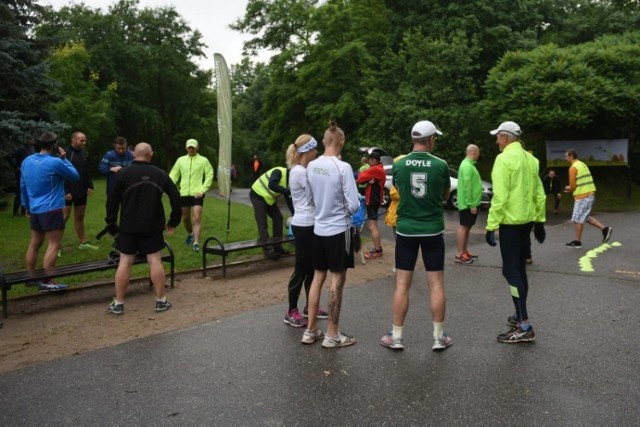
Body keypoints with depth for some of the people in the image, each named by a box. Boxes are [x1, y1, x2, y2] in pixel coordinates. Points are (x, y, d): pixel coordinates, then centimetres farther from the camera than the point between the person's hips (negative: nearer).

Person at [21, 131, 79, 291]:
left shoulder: (26, 161, 7)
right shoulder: (55, 162, -15)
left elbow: (23, 186, 15)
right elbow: (75, 177, -2)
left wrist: (26, 206, 24)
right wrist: (64, 158, 3)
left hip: (35, 209, 8)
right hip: (52, 209, -8)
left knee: (34, 244, 16)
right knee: (54, 245, -5)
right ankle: (46, 282, -7)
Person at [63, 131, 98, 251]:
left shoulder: (84, 153, 8)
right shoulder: (66, 153, -14)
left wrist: (90, 186, 5)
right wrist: (66, 191, -20)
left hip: (81, 191, 7)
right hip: (68, 192, -7)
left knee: (80, 216, 15)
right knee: (64, 217, -4)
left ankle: (83, 242, 24)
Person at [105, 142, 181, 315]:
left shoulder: (123, 173, -3)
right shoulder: (160, 174, 3)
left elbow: (112, 201, -3)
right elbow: (175, 197, 3)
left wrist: (111, 224, 6)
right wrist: (174, 221, 11)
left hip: (129, 227, -1)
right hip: (153, 226, 1)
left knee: (124, 263, 4)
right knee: (155, 261, 5)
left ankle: (118, 303, 10)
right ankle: (161, 300, 10)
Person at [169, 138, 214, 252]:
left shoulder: (203, 160, 1)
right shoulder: (181, 160, 9)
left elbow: (209, 176, -1)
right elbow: (173, 175, 10)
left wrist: (202, 190, -10)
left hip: (197, 194, -4)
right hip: (184, 193, 4)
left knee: (197, 218, -12)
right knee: (185, 218, 14)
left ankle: (196, 243, -14)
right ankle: (190, 234, 42)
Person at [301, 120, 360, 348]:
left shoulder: (311, 166, -1)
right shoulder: (343, 168, -18)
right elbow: (353, 205, -16)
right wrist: (345, 210, 5)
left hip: (318, 229, 6)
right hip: (338, 230, -6)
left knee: (318, 277, 15)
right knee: (337, 280, 4)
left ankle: (311, 330, 23)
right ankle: (332, 334, 13)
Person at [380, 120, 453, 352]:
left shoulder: (399, 165, -4)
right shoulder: (441, 165, -8)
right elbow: (445, 196, 8)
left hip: (406, 230, 1)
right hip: (433, 230, -1)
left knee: (402, 284, 7)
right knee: (436, 284, 8)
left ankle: (396, 336, 14)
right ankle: (439, 337, 16)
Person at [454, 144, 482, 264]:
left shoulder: (470, 164, 15)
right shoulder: (467, 166, -18)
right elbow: (467, 187, -23)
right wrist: (471, 204, -23)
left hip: (472, 203, 10)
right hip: (468, 204, -10)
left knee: (467, 227, 13)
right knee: (463, 227, -6)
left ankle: (464, 252, 20)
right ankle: (459, 254, -3)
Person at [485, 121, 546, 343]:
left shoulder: (504, 158, -14)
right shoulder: (530, 158, 12)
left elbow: (500, 196, -21)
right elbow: (539, 193, 14)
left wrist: (491, 226, -18)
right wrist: (540, 221, 20)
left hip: (510, 222, -9)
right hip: (526, 220, 9)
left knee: (511, 271, -6)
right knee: (519, 269, 17)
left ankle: (524, 327, -6)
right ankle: (520, 316, 27)